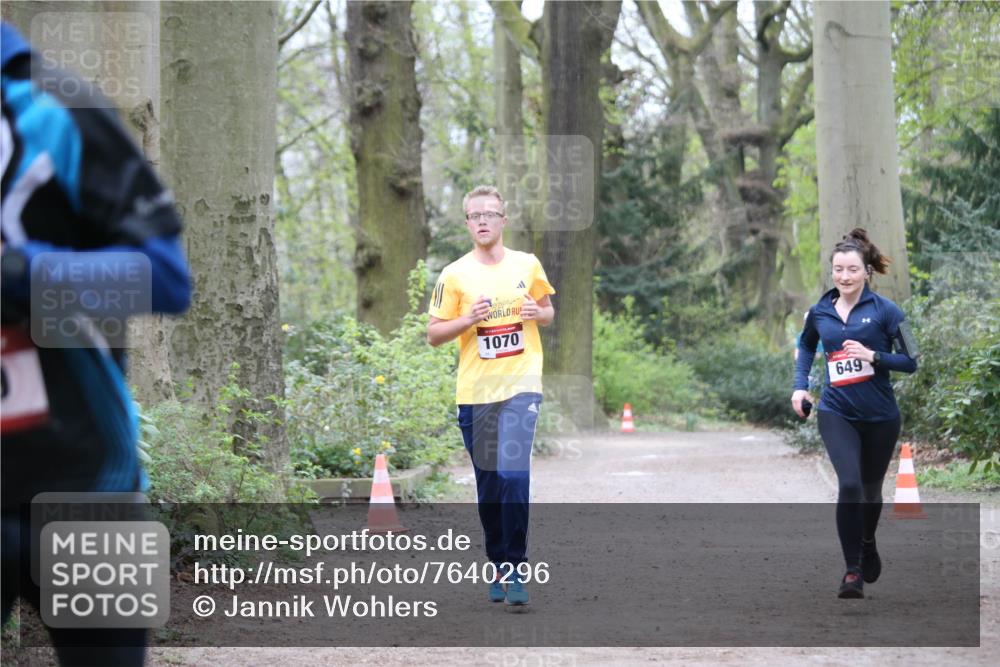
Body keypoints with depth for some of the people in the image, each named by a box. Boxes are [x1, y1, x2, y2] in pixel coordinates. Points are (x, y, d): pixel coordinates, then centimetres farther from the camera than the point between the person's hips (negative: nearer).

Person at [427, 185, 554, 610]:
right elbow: (433, 335, 3)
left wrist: (538, 312, -6)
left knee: (513, 476, -16)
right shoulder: (454, 275, 2)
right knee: (488, 486, 8)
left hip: (521, 385, -1)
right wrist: (469, 319, -15)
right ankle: (498, 566, 22)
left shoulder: (528, 265, 6)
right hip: (474, 391, 1)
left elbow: (548, 313, 18)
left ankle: (515, 570, -12)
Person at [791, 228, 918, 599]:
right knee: (849, 485, -19)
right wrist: (800, 386, 11)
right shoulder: (820, 313, 2)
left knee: (871, 489, 16)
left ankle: (868, 545, 47)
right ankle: (852, 571, -13)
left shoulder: (884, 311, -8)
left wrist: (873, 356, -21)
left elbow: (910, 362, -6)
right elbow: (806, 346, 23)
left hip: (880, 416, 0)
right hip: (836, 413, 0)